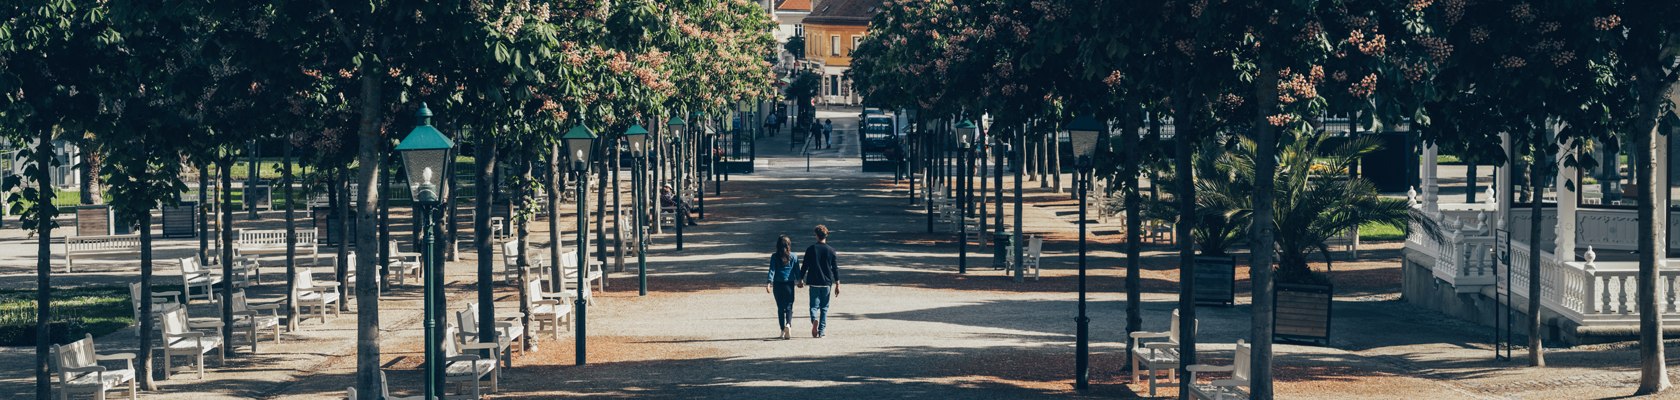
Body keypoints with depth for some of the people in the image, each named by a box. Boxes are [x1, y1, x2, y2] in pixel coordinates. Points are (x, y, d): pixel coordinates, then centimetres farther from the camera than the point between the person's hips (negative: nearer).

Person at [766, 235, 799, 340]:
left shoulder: (774, 257, -4)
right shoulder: (793, 257, -1)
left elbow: (772, 270, -9)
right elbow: (797, 270, 5)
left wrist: (769, 283, -11)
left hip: (777, 284, 0)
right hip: (789, 284, 0)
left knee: (780, 308, 10)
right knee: (789, 307, 4)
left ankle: (783, 330, 11)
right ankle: (788, 324, -23)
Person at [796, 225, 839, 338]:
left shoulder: (810, 249, -3)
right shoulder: (831, 250, 0)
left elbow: (804, 266, 1)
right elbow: (835, 268, 2)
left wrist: (801, 279, 14)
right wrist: (837, 284, 8)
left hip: (814, 282, -1)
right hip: (827, 282, 1)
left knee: (814, 306, 3)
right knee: (824, 307, 10)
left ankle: (814, 320, -28)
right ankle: (821, 331, 9)